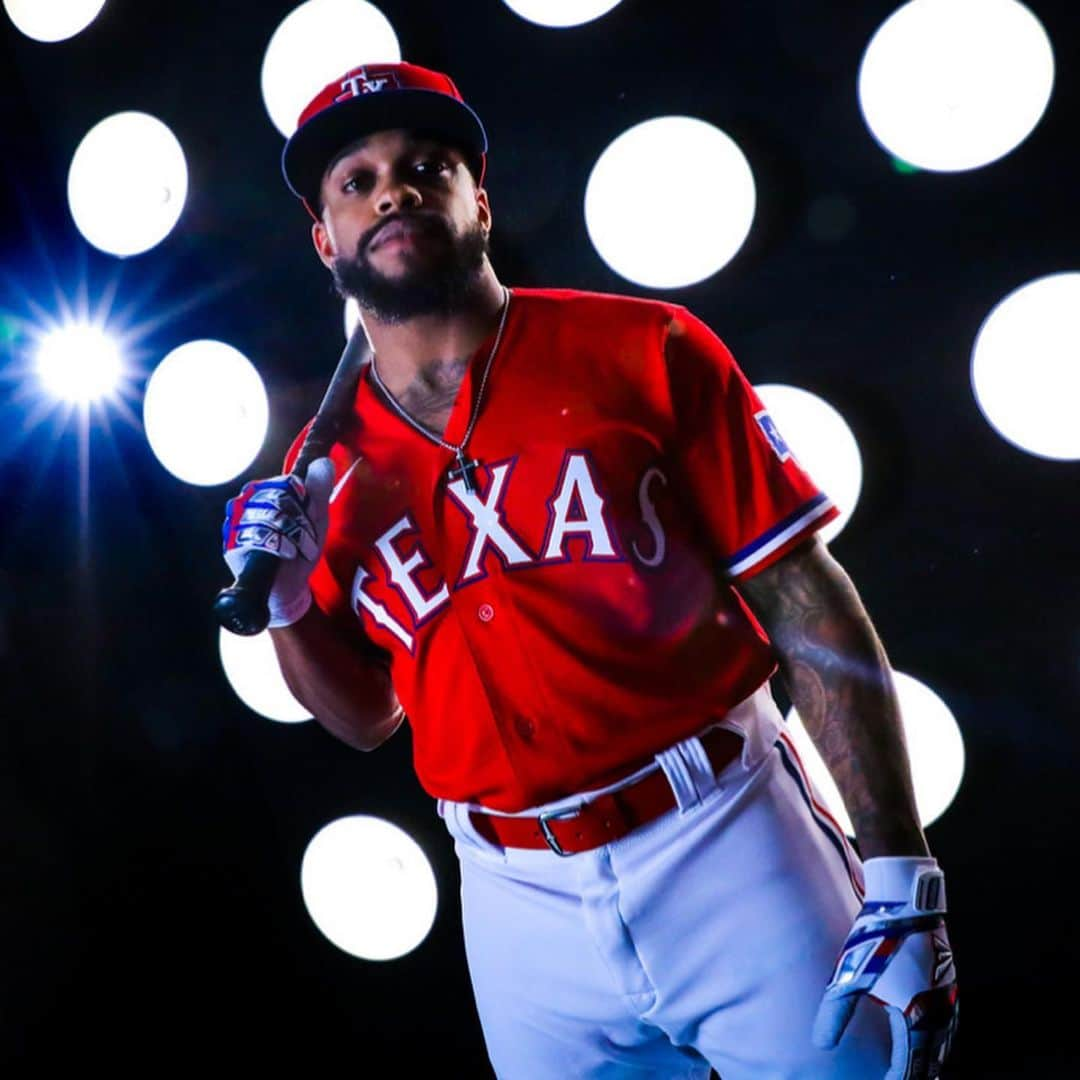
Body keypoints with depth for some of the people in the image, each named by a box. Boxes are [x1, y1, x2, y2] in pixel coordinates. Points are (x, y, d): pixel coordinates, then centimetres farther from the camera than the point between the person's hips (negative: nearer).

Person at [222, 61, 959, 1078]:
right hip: (521, 906, 3)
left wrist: (901, 878, -12)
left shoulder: (643, 352, -4)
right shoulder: (329, 468, 5)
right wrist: (284, 602, -5)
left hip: (729, 846, -2)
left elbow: (809, 604, -6)